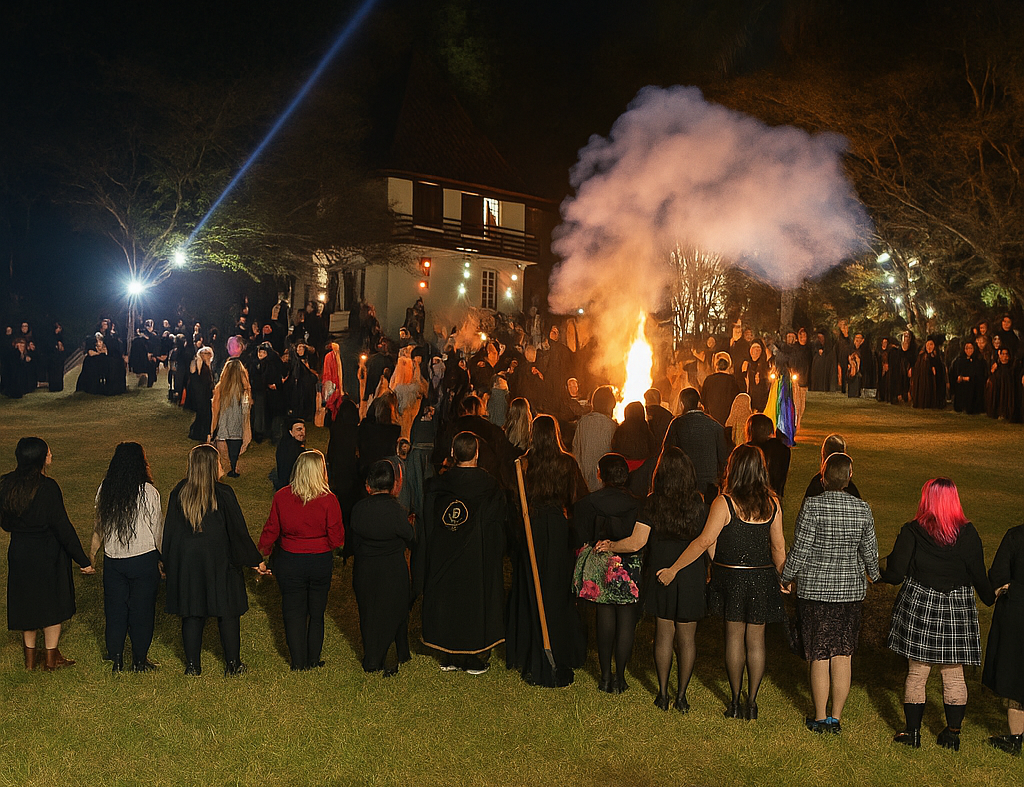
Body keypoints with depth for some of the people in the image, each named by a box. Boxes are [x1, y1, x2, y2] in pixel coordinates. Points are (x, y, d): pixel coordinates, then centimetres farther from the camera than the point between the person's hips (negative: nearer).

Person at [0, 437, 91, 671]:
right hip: (48, 554, -6)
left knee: (26, 602, 18)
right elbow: (62, 527, -20)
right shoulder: (47, 487, -22)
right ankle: (51, 658, 21)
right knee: (53, 605, 11)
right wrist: (83, 560, -14)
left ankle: (30, 657, 29)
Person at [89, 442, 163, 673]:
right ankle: (139, 661, 18)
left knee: (115, 609, 15)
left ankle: (116, 660, 23)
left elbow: (99, 526, 7)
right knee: (142, 610, 9)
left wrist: (92, 554, 20)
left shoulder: (104, 490, -2)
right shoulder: (148, 492, -14)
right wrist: (163, 556, 4)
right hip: (143, 559, -3)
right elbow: (158, 529, -8)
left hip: (113, 560, 4)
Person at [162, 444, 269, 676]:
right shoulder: (223, 493, -15)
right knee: (228, 612, 9)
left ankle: (192, 665, 20)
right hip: (219, 561, -3)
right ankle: (233, 664, 17)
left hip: (186, 561, 3)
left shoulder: (179, 492, -3)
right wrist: (256, 561, -1)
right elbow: (238, 531, -11)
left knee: (191, 613, 13)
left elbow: (169, 530, 3)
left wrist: (168, 565, 14)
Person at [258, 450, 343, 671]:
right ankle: (313, 660, 28)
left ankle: (298, 662, 19)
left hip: (290, 562, 0)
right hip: (321, 562, 0)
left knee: (293, 612, 13)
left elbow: (271, 530, -1)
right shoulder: (328, 500, -17)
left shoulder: (281, 497, -12)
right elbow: (337, 538, -12)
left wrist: (262, 550, 17)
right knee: (317, 612, 17)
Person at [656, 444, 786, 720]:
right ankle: (751, 702, 17)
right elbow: (778, 547, 2)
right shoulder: (772, 503, -2)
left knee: (734, 638, 10)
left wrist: (673, 569, -12)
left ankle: (735, 702, 17)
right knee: (756, 640, 10)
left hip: (731, 576, -3)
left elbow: (705, 541, -17)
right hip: (763, 578, 3)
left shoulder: (725, 502, -14)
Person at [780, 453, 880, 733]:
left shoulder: (812, 506, -14)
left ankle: (820, 718, 16)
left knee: (820, 657, 6)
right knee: (843, 656, 10)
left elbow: (800, 550, -12)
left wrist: (787, 577, 3)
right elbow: (869, 551, 8)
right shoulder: (863, 509, -2)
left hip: (815, 589, -3)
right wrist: (874, 575, 28)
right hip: (851, 590, 3)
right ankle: (836, 718, 17)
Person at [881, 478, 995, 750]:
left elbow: (895, 574, -12)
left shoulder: (911, 532, -11)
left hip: (919, 605, -1)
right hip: (957, 607, 1)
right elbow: (980, 577, -3)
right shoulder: (968, 533, -7)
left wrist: (881, 573, 10)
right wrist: (991, 598, 15)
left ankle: (913, 732, 17)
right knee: (954, 674, 13)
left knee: (917, 672, 9)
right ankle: (953, 733, 21)